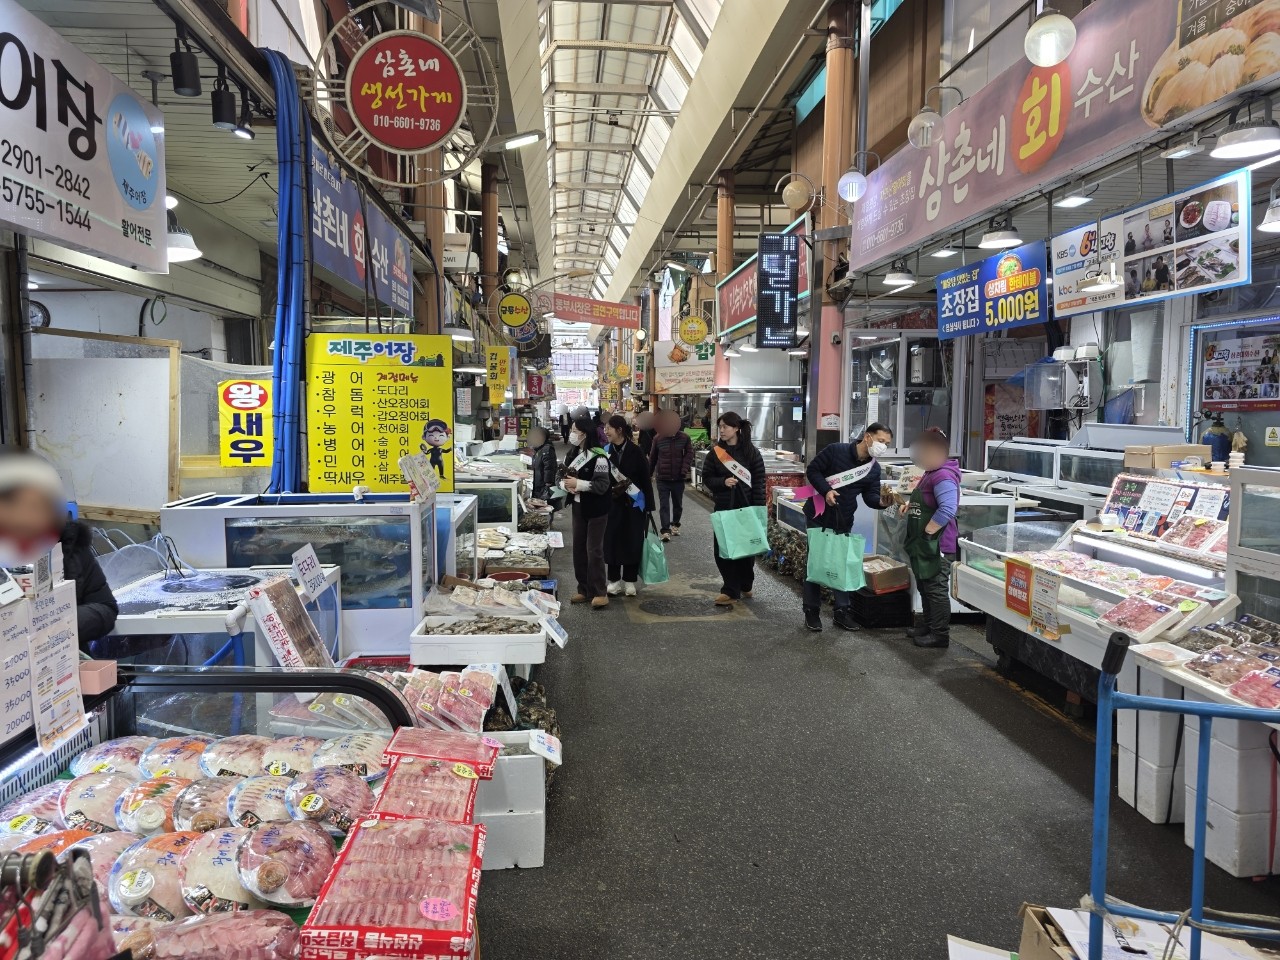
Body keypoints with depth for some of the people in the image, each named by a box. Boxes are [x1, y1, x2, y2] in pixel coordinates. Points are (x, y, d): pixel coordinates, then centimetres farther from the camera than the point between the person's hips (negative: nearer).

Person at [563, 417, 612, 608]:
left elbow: (603, 485, -21)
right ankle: (584, 589, 22)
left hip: (596, 510, -8)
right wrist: (566, 485, -7)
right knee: (579, 549, 11)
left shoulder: (598, 457, -18)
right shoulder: (572, 454, 7)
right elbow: (565, 477, 15)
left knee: (594, 550, -3)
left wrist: (578, 484, -25)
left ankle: (599, 593, 7)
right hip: (579, 508, 8)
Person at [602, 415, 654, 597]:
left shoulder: (636, 451, -9)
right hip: (613, 504, 2)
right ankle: (614, 580, 17)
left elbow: (645, 479, -6)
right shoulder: (606, 451, 0)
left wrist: (648, 505, -7)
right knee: (612, 540, 5)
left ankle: (629, 581, 18)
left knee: (632, 541, 5)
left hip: (634, 504, -2)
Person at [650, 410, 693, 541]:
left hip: (679, 478, 1)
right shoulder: (658, 439, -3)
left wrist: (685, 469, -18)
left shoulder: (684, 437, -5)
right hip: (662, 478, -1)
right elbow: (653, 457, 6)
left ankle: (675, 525, 35)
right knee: (664, 505, -5)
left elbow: (689, 454, -4)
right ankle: (666, 530, -6)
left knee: (678, 504, 16)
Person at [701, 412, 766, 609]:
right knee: (722, 549, -2)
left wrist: (758, 510, -11)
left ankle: (744, 587, 28)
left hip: (745, 508, -2)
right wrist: (723, 482, -15)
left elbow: (759, 482, -5)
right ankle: (731, 590, 5)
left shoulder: (751, 452, -4)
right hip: (723, 508, 2)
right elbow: (707, 478, 5)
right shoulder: (716, 452, 2)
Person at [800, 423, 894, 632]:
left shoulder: (874, 469, 0)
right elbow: (812, 470, -11)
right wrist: (826, 490, -25)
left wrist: (882, 502, -25)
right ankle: (812, 611, 10)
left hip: (844, 521, 5)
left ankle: (843, 611, 16)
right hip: (818, 515, -5)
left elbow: (870, 496, -2)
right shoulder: (835, 450, -15)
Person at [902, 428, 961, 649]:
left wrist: (927, 531, -23)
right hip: (924, 544, 11)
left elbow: (948, 509, -29)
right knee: (924, 587, 19)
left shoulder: (944, 476, -20)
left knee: (936, 589, -2)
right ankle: (927, 625, 32)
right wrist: (910, 504, 10)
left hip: (937, 544, -11)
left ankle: (940, 635, 6)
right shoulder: (931, 474, 14)